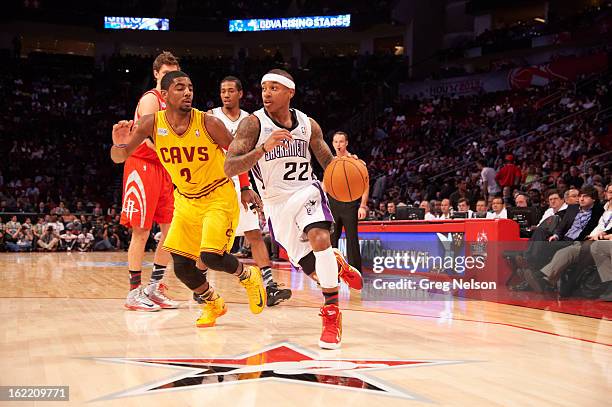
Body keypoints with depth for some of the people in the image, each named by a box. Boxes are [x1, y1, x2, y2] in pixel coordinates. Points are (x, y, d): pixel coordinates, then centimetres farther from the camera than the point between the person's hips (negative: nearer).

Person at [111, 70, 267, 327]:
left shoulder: (209, 123, -20)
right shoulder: (152, 124, -13)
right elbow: (118, 158, -14)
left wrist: (246, 188, -1)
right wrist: (120, 145, -36)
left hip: (219, 197, -4)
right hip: (185, 200, 4)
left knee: (210, 256, -20)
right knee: (181, 266, 1)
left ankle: (248, 276, 13)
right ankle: (212, 303, 29)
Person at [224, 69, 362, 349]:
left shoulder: (308, 124, -5)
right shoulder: (253, 124, -15)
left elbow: (327, 160, 7)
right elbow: (230, 168, -25)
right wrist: (264, 148, -40)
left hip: (306, 191, 0)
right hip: (276, 203, 0)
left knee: (319, 238, -30)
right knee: (312, 267, 8)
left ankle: (332, 314, -19)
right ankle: (339, 266, 46)